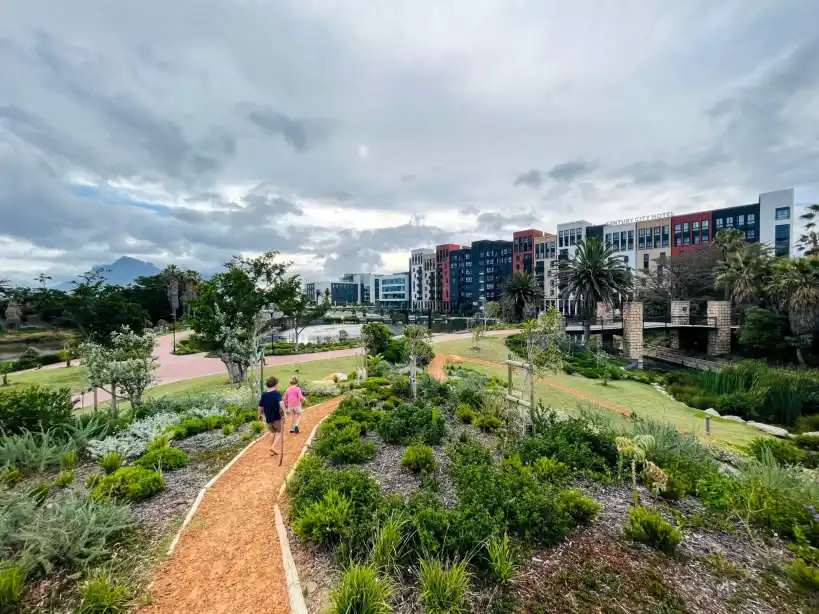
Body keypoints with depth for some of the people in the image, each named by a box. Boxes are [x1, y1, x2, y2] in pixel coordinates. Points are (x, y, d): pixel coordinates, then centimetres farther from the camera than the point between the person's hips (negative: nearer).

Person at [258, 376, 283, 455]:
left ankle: (272, 451, 21)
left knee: (273, 433, 19)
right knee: (278, 432, 12)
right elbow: (281, 403, -28)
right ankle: (273, 447, -7)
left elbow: (260, 407, 6)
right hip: (276, 417, -4)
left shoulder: (263, 395, 0)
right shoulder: (277, 393, -13)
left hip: (268, 418, 4)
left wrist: (259, 415, 21)